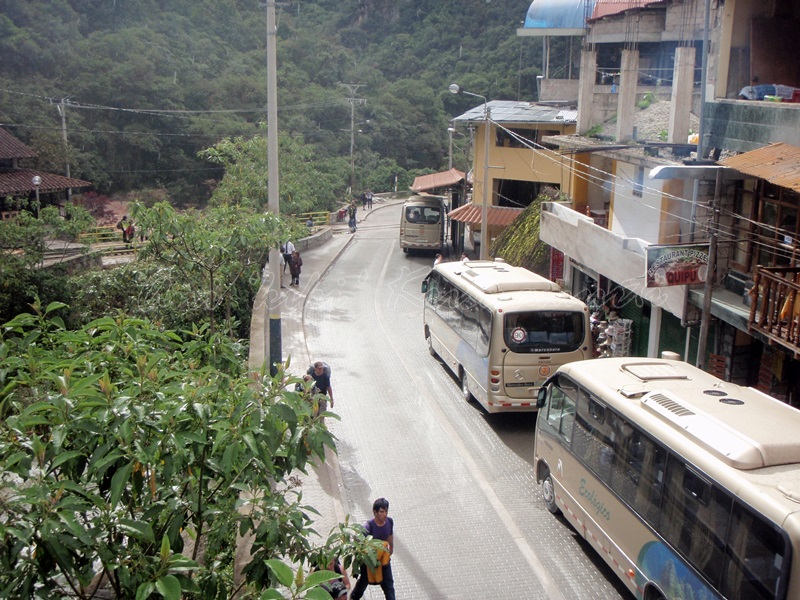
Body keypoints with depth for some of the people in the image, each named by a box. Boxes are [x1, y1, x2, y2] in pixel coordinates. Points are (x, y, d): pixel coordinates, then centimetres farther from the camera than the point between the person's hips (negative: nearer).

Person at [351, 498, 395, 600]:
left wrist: (391, 548, 20)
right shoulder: (369, 526, -31)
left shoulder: (389, 521, -15)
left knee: (388, 584, 6)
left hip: (384, 558, 3)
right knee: (364, 581, 21)